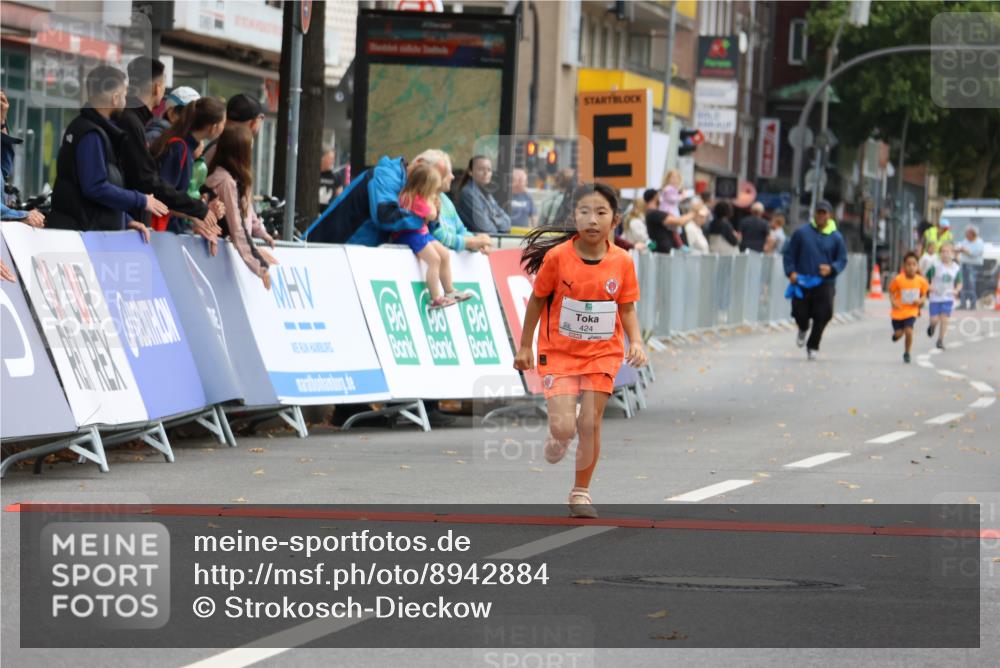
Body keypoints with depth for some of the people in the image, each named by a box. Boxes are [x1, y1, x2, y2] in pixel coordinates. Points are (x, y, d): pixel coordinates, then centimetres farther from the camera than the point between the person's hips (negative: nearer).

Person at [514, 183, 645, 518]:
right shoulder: (557, 257, -14)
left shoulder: (622, 261, -9)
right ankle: (558, 438, 27)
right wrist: (524, 347, 4)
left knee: (590, 423, -3)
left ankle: (581, 491, 18)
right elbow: (537, 300, -1)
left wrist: (636, 342, -15)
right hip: (560, 351, -1)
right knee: (563, 426, -13)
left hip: (603, 353, 1)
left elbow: (627, 308, 2)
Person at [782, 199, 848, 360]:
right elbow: (789, 253, 8)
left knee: (822, 316, -7)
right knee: (799, 313, -2)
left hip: (825, 284, 0)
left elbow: (842, 260, 8)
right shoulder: (802, 232, 3)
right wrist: (791, 272, -6)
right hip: (802, 283, 0)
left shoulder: (836, 237, 5)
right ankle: (803, 329, 36)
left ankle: (813, 346, 12)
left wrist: (831, 269, -13)